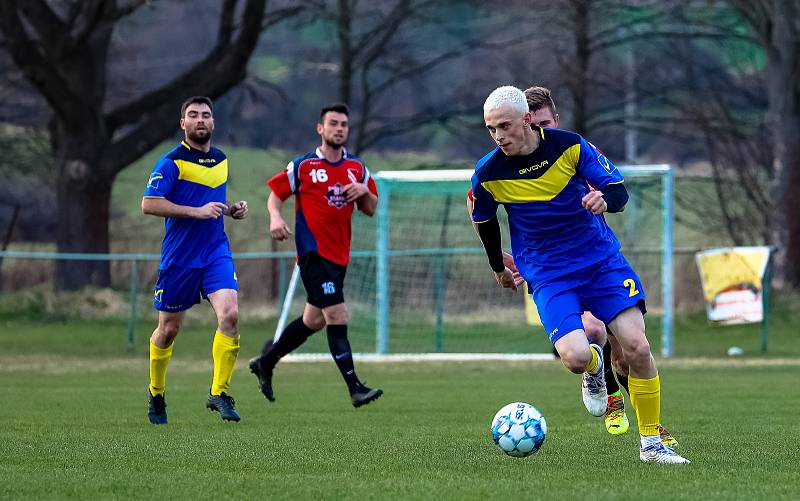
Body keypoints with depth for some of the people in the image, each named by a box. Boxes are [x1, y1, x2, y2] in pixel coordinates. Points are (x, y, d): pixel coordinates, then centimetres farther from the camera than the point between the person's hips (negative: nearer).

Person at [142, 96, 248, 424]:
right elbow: (149, 204, -17)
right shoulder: (172, 162, -9)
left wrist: (231, 209, 6)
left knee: (230, 314, -19)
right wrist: (197, 211, -21)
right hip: (178, 258, -4)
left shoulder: (222, 160, 11)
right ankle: (156, 394, 30)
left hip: (216, 252, 4)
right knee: (169, 330, 7)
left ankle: (219, 393, -11)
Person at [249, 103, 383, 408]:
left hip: (338, 255, 7)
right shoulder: (302, 166, -2)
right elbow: (275, 195, 5)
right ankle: (355, 388, -18)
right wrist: (275, 217, -16)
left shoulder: (357, 169, 11)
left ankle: (266, 362, 35)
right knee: (337, 316, -16)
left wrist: (364, 192, -7)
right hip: (313, 253, -7)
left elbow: (371, 210, 15)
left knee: (314, 320, 15)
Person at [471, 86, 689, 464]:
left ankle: (651, 443, 5)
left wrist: (604, 198, -29)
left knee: (637, 348, -12)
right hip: (548, 275, -1)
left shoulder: (569, 145, -11)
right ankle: (594, 365, 18)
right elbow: (483, 221, 10)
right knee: (575, 357, -23)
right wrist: (498, 267, 23)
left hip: (601, 258, 1)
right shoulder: (488, 173, -10)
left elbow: (618, 189, -5)